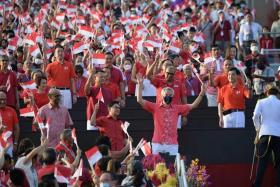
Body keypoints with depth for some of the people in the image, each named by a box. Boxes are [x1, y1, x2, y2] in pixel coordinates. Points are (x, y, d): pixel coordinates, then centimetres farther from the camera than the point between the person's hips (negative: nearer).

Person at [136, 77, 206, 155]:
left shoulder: (177, 108, 9)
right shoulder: (155, 107, 4)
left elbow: (193, 105, 10)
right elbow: (140, 100, -1)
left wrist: (201, 94, -1)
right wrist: (140, 85, -10)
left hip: (172, 145, 1)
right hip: (158, 144, -1)